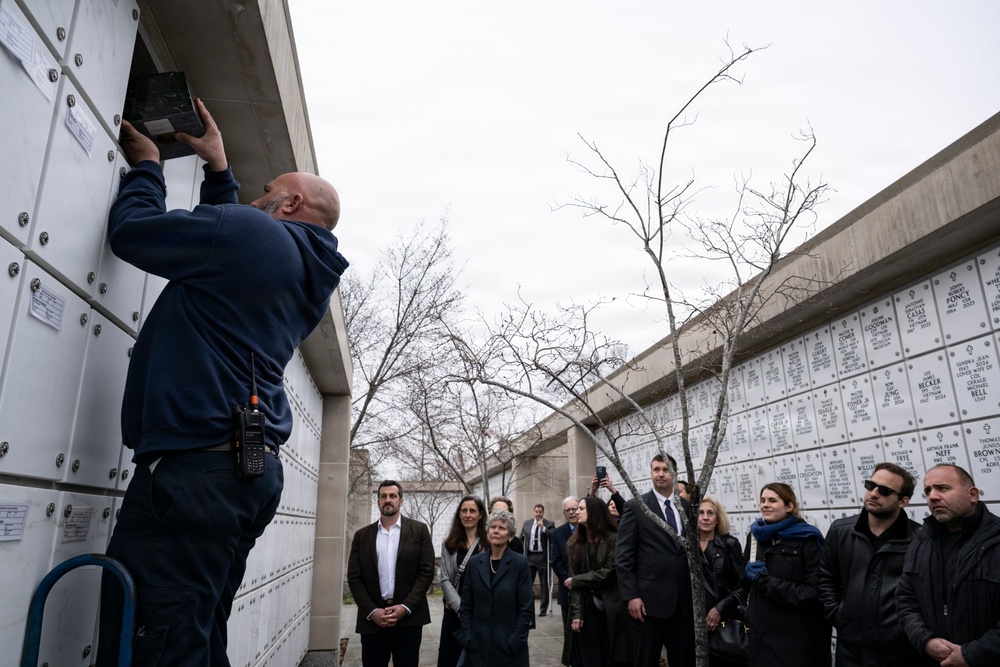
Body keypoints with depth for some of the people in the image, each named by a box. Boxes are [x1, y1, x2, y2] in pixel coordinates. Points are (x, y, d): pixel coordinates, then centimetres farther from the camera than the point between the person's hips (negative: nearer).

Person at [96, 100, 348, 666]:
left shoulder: (253, 233, -6)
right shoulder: (311, 277, 21)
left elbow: (130, 230, 2)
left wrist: (148, 165, 20)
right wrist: (219, 168, 39)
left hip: (194, 469, -10)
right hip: (256, 472, 10)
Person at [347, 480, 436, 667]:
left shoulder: (419, 530, 2)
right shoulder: (362, 535, 8)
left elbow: (426, 571, -2)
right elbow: (354, 578, 4)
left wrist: (405, 607, -11)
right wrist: (371, 611, -8)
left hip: (409, 617, -1)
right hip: (372, 619, 1)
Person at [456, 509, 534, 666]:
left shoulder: (520, 563, -6)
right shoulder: (475, 562, 3)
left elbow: (526, 608, -7)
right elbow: (466, 606, 5)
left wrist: (515, 642, -12)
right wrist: (467, 638, -3)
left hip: (509, 646, -3)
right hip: (478, 644, 3)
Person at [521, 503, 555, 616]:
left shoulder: (549, 524, -3)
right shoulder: (527, 523, 7)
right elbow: (521, 538, 16)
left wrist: (543, 528, -23)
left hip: (543, 557, -3)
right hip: (529, 556, 3)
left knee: (544, 584, 5)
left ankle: (543, 609, 16)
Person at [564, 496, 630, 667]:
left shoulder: (614, 539, -6)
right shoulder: (575, 543, 8)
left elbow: (608, 574, -14)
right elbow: (574, 580, 2)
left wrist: (575, 581, -5)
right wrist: (576, 613, -9)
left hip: (609, 611, -4)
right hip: (585, 610, 4)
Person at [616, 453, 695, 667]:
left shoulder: (687, 507, 8)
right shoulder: (635, 507, -4)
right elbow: (623, 556, -7)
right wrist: (631, 595, -13)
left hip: (683, 598, 4)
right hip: (649, 599, -4)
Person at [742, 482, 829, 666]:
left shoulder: (807, 540, -11)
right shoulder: (756, 535, 7)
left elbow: (815, 594, -19)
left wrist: (764, 580, -17)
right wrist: (748, 571, -5)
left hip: (798, 642, -5)